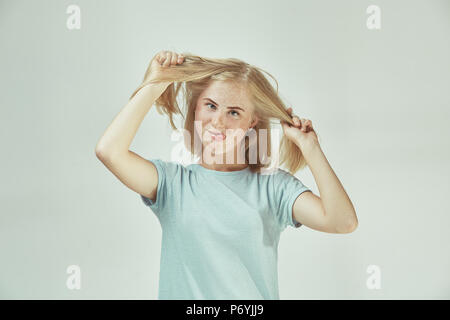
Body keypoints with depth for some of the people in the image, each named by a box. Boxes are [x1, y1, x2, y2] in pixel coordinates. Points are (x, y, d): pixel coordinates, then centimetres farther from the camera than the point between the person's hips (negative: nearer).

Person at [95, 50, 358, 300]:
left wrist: (309, 145, -5)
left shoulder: (273, 185, 3)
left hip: (257, 295, 0)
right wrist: (154, 86, -4)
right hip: (185, 293, 0)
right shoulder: (173, 181, 2)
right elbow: (109, 151, -12)